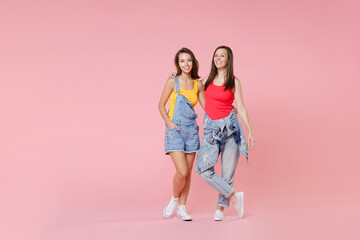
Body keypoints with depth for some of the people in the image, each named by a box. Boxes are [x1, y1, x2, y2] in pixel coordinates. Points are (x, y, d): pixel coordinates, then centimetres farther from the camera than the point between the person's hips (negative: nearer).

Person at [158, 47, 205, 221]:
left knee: (188, 172, 6)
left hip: (191, 130, 4)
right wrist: (169, 122, -11)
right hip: (175, 130, -4)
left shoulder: (197, 84, 8)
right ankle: (174, 199, 16)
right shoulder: (172, 81, -3)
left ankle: (182, 208, 20)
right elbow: (161, 105, 2)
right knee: (182, 172, -13)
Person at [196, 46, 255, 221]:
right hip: (210, 127, 3)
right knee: (203, 168, -12)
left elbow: (241, 107, 3)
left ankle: (221, 207, 15)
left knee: (228, 169, -1)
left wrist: (250, 131, -2)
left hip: (229, 126, -3)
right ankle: (234, 196, 1)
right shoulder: (208, 80, 11)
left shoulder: (234, 82, 2)